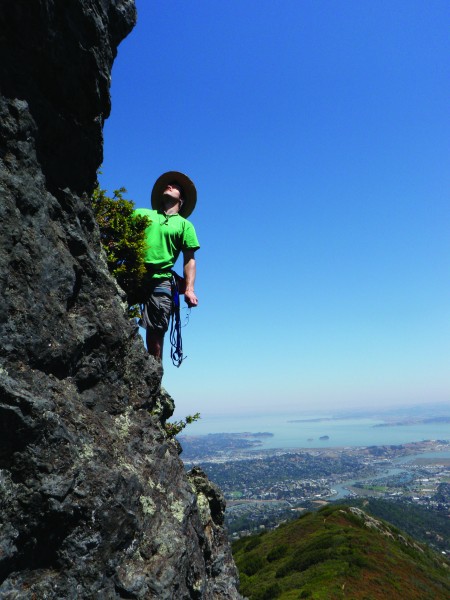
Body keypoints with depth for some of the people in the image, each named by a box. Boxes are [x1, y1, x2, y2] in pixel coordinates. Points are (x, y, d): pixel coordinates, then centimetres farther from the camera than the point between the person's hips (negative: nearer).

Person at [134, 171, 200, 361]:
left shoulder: (184, 225, 19)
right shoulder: (141, 213, 26)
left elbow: (189, 260, 9)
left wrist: (189, 289, -5)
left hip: (160, 279, -2)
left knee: (156, 331, -5)